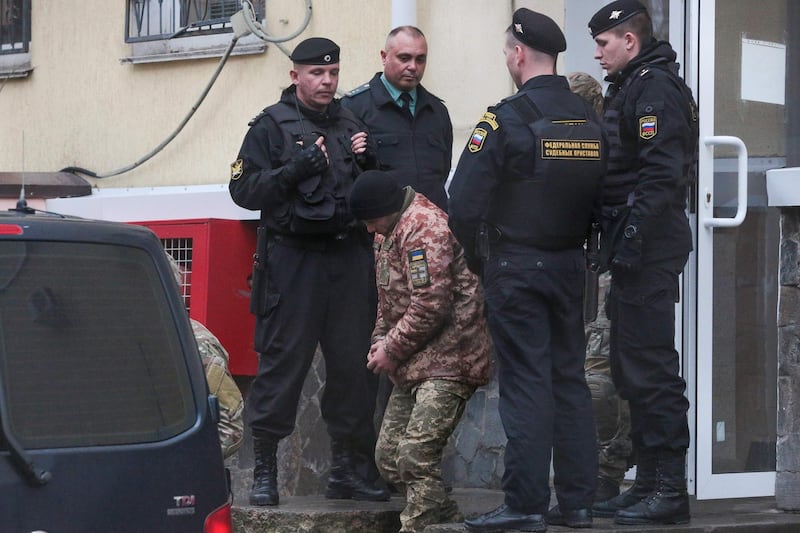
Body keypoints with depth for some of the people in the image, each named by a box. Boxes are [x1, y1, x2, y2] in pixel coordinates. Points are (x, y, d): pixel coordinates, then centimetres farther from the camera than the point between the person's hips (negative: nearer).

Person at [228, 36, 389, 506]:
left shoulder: (352, 125, 18)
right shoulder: (272, 125, 3)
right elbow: (244, 190, -6)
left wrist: (368, 163, 2)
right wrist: (295, 170, -17)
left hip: (349, 259, 5)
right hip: (293, 260, -5)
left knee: (352, 362, 4)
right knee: (283, 361, -6)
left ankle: (345, 468, 14)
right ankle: (265, 471, 0)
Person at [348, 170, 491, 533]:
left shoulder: (424, 227, -16)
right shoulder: (388, 233, 17)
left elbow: (430, 306, -22)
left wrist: (392, 351, -14)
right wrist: (380, 343, 7)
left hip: (447, 362, -11)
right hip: (414, 366, 11)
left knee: (416, 456, -19)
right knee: (388, 455, 9)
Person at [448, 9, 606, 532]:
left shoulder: (506, 119, -13)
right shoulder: (590, 120, 5)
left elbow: (464, 203, -15)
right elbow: (602, 194, 9)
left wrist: (479, 257, 1)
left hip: (515, 267, -5)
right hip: (570, 265, 5)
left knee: (525, 382, -5)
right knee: (569, 379, 10)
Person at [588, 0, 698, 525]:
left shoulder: (655, 87, -12)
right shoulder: (629, 88, 20)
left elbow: (661, 172, -21)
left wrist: (632, 236, -23)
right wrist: (616, 239, 15)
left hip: (648, 248, -11)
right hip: (635, 249, 11)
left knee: (650, 368, -10)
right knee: (633, 368, 13)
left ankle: (669, 489, -7)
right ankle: (649, 483, 20)